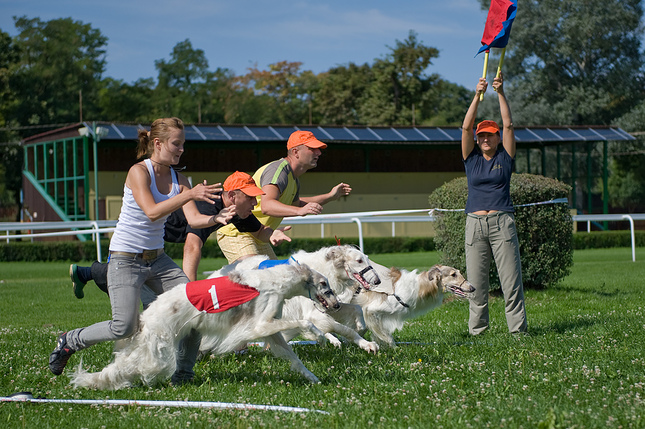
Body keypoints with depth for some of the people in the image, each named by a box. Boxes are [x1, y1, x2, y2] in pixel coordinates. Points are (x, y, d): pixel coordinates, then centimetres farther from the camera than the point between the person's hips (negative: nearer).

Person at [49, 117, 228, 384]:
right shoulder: (139, 172, -14)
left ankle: (183, 374, 8)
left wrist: (216, 219, -26)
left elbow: (193, 219, -6)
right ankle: (69, 342, 11)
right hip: (125, 259, -7)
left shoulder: (178, 180, 4)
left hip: (157, 259, 7)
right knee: (124, 327, -15)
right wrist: (189, 195, -35)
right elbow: (152, 212, -28)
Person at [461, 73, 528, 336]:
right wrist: (478, 95, -3)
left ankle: (518, 328, -3)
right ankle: (477, 330, 7)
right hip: (475, 223, 2)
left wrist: (501, 93, -2)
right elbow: (466, 127, 3)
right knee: (475, 282, 1)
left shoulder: (504, 157, 9)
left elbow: (508, 125, 2)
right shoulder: (471, 158, 12)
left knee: (511, 279, -5)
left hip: (502, 223, -1)